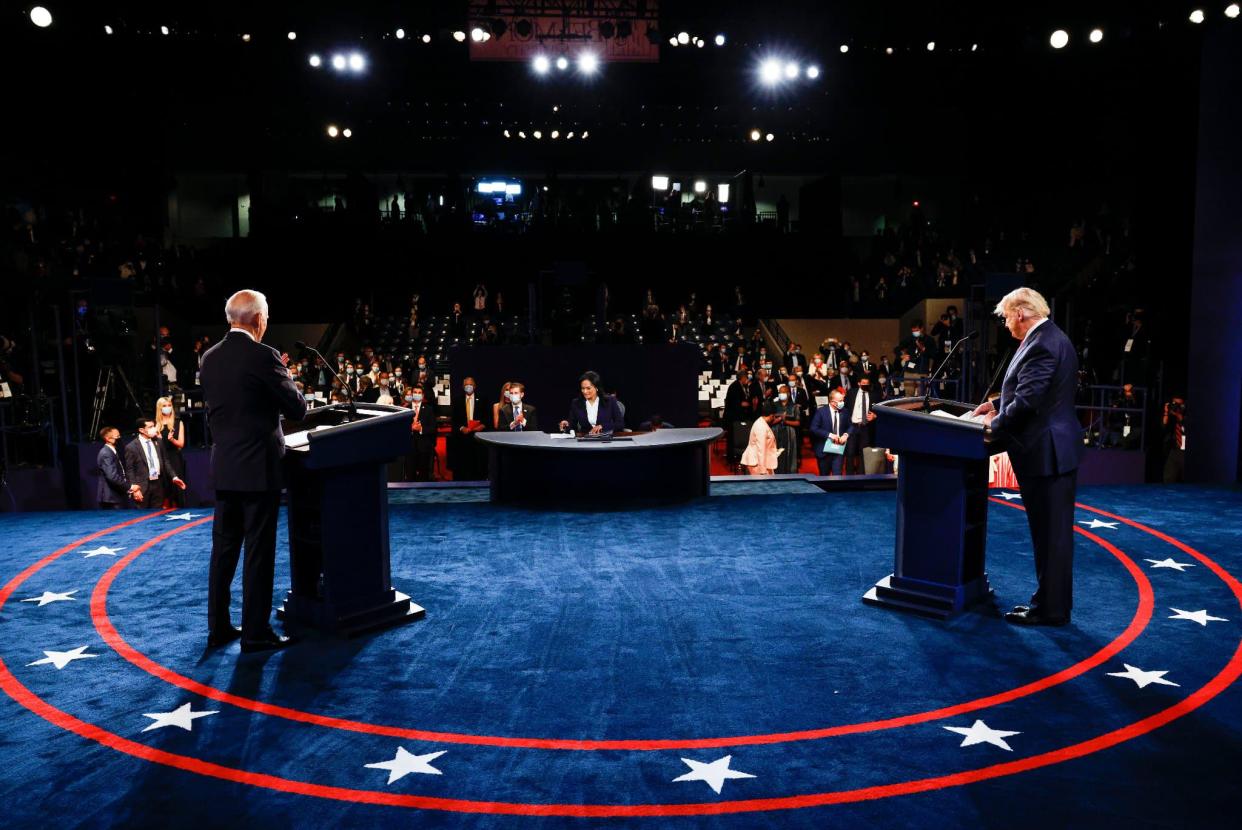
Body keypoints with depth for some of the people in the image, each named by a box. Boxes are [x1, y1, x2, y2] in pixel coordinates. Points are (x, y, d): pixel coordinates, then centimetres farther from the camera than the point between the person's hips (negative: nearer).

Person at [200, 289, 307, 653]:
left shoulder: (210, 358, 7)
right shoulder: (264, 357, -14)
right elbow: (297, 409, -9)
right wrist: (287, 383, 11)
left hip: (223, 467, 7)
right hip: (258, 469, -7)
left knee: (223, 548, 14)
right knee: (259, 552, 0)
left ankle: (218, 626, 22)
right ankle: (255, 633, 6)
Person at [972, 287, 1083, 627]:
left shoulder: (1041, 345, -20)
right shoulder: (1050, 338, 13)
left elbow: (1028, 401, -24)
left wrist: (996, 424, -11)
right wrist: (999, 404, 14)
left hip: (1047, 453, -11)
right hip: (1055, 449, 11)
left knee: (1050, 533, -1)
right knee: (1052, 532, 16)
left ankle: (1051, 609, 8)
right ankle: (1051, 601, 27)